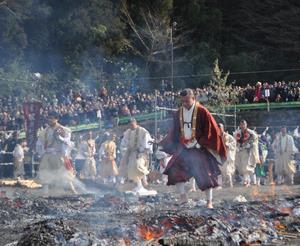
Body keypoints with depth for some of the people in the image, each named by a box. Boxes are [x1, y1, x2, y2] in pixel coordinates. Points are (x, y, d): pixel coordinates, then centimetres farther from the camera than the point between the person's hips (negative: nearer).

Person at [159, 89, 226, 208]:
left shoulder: (202, 112, -10)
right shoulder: (178, 113, 5)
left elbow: (211, 130, -9)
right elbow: (174, 132, 15)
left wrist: (199, 143, -13)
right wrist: (164, 144, 9)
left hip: (199, 148, -5)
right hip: (183, 148, 5)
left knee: (205, 175, -3)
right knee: (174, 170, -9)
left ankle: (209, 201, 8)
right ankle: (183, 196, 0)